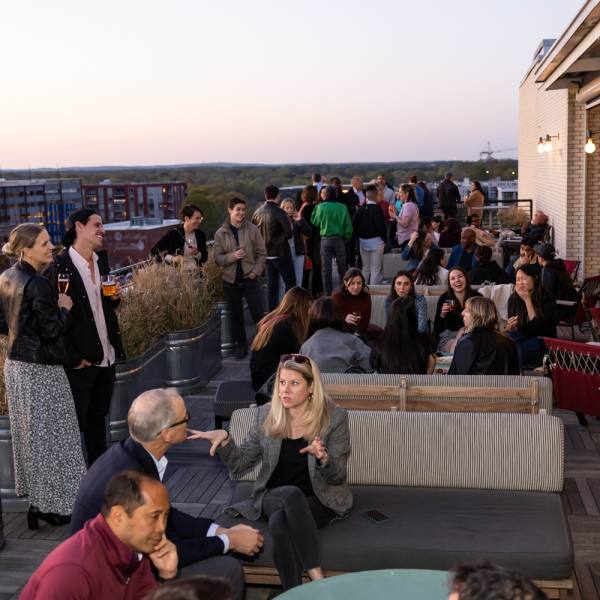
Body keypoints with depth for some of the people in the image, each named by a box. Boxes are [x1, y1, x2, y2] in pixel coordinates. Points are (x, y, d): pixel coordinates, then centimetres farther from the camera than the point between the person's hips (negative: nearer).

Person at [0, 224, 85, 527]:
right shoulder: (37, 284, -20)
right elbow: (53, 330, -20)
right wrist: (64, 307, -5)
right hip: (41, 369, -9)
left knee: (29, 434, 16)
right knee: (50, 435, 2)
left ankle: (38, 501, 26)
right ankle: (54, 505, 11)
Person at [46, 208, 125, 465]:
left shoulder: (101, 260, 7)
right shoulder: (59, 267, -17)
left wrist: (114, 298, -4)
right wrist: (73, 359, -16)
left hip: (106, 356, 7)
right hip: (80, 362, -7)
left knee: (98, 418, 19)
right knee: (75, 424, 5)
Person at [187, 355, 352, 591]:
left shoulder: (335, 417, -6)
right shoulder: (266, 415, 2)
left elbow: (337, 477, -7)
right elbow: (240, 464, 4)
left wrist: (323, 457, -30)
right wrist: (224, 439, -16)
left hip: (319, 500, -2)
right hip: (273, 496, 3)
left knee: (280, 521, -34)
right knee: (292, 494, -34)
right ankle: (316, 578, -30)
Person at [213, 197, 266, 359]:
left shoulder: (252, 229, -3)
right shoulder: (220, 233, -1)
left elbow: (262, 253, 1)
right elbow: (217, 258, -2)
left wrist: (256, 271, -10)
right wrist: (232, 256, -19)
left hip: (249, 278, -1)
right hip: (230, 280, 2)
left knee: (258, 313, -2)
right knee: (236, 315, 11)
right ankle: (240, 346, 23)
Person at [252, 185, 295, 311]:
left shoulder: (257, 212, 3)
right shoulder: (278, 212, -16)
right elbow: (289, 232, -18)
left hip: (266, 253, 6)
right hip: (280, 253, -6)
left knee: (271, 283, 12)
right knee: (290, 282, 2)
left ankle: (272, 311, 13)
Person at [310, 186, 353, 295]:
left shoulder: (321, 207, -8)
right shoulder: (342, 207, -4)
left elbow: (315, 222, 3)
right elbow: (348, 226, -2)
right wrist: (347, 239, 9)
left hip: (326, 239, -1)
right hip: (339, 239, 1)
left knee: (326, 268, 4)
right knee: (342, 267, 13)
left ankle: (328, 293, 4)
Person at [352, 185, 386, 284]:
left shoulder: (360, 209, 1)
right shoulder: (376, 210, -16)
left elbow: (353, 225, 2)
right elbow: (381, 226, -19)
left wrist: (359, 236, 11)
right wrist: (384, 239, -7)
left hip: (363, 241, 6)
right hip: (376, 241, -6)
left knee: (365, 268, 17)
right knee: (375, 269, 0)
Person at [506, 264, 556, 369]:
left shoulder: (547, 298, -13)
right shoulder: (513, 298, -2)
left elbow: (538, 326, -22)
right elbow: (514, 330, 1)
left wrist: (527, 300, -22)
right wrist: (510, 327, -25)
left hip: (543, 341, -4)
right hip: (523, 337, 4)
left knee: (518, 348, -32)